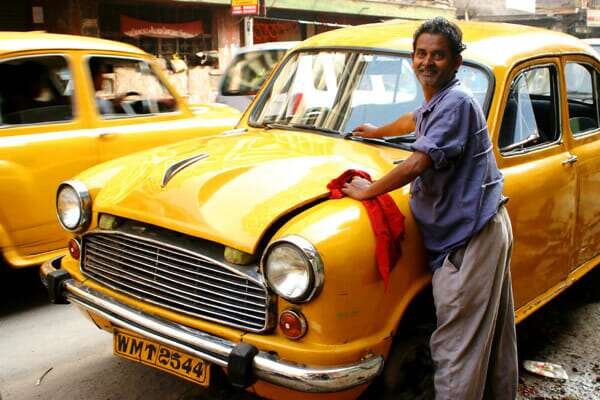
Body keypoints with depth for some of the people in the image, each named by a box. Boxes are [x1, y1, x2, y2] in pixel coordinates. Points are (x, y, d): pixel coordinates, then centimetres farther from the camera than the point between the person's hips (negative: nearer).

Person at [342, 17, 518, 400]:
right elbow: (415, 120, 39)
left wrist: (368, 190, -11)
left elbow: (416, 165, -24)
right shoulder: (436, 103, 15)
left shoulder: (457, 102, -16)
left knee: (455, 348, -7)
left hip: (470, 238, -11)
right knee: (496, 337, 21)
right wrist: (377, 131, 54)